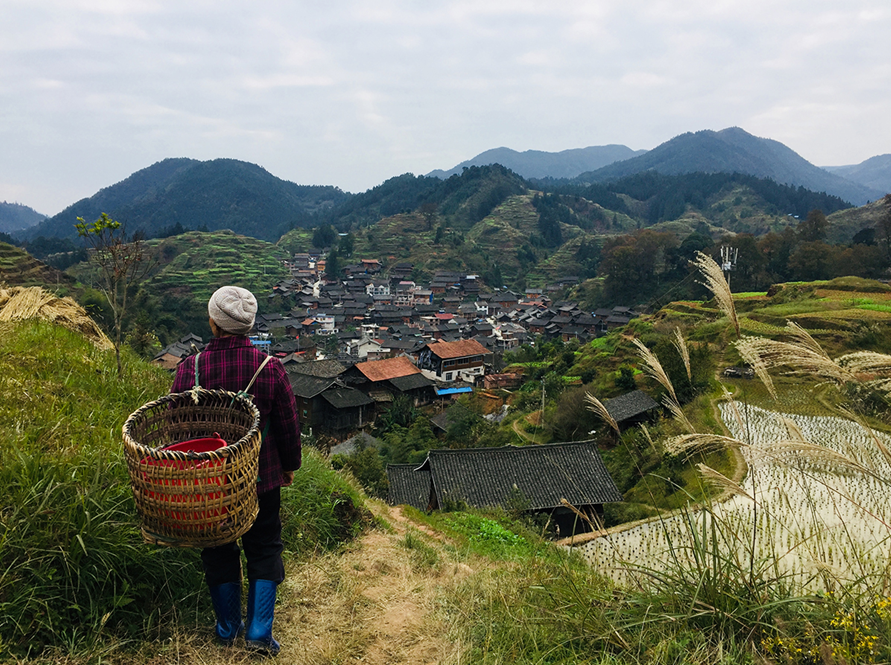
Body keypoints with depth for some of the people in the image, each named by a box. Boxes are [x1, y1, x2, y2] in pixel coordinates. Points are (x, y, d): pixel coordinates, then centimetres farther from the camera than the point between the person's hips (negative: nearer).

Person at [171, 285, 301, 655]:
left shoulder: (191, 368, -16)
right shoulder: (270, 368, -15)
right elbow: (288, 425, -6)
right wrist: (289, 465, 10)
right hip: (261, 478, 0)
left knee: (218, 551, 18)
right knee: (264, 548, 15)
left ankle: (228, 628, 32)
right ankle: (259, 631, 16)